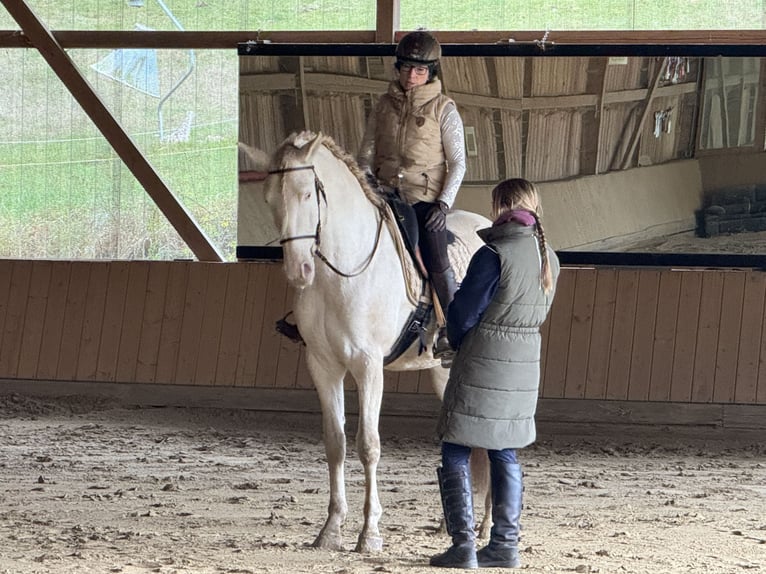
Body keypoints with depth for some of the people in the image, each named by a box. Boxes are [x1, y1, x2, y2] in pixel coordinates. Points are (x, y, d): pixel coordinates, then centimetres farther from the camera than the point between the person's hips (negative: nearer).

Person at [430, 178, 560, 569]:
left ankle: (463, 544, -6)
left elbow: (463, 314, -15)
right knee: (505, 455, 17)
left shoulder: (494, 255, -19)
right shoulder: (549, 258, 4)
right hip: (525, 366, 7)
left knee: (455, 454, 1)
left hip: (480, 367, -7)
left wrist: (457, 341, 8)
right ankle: (505, 545, 18)